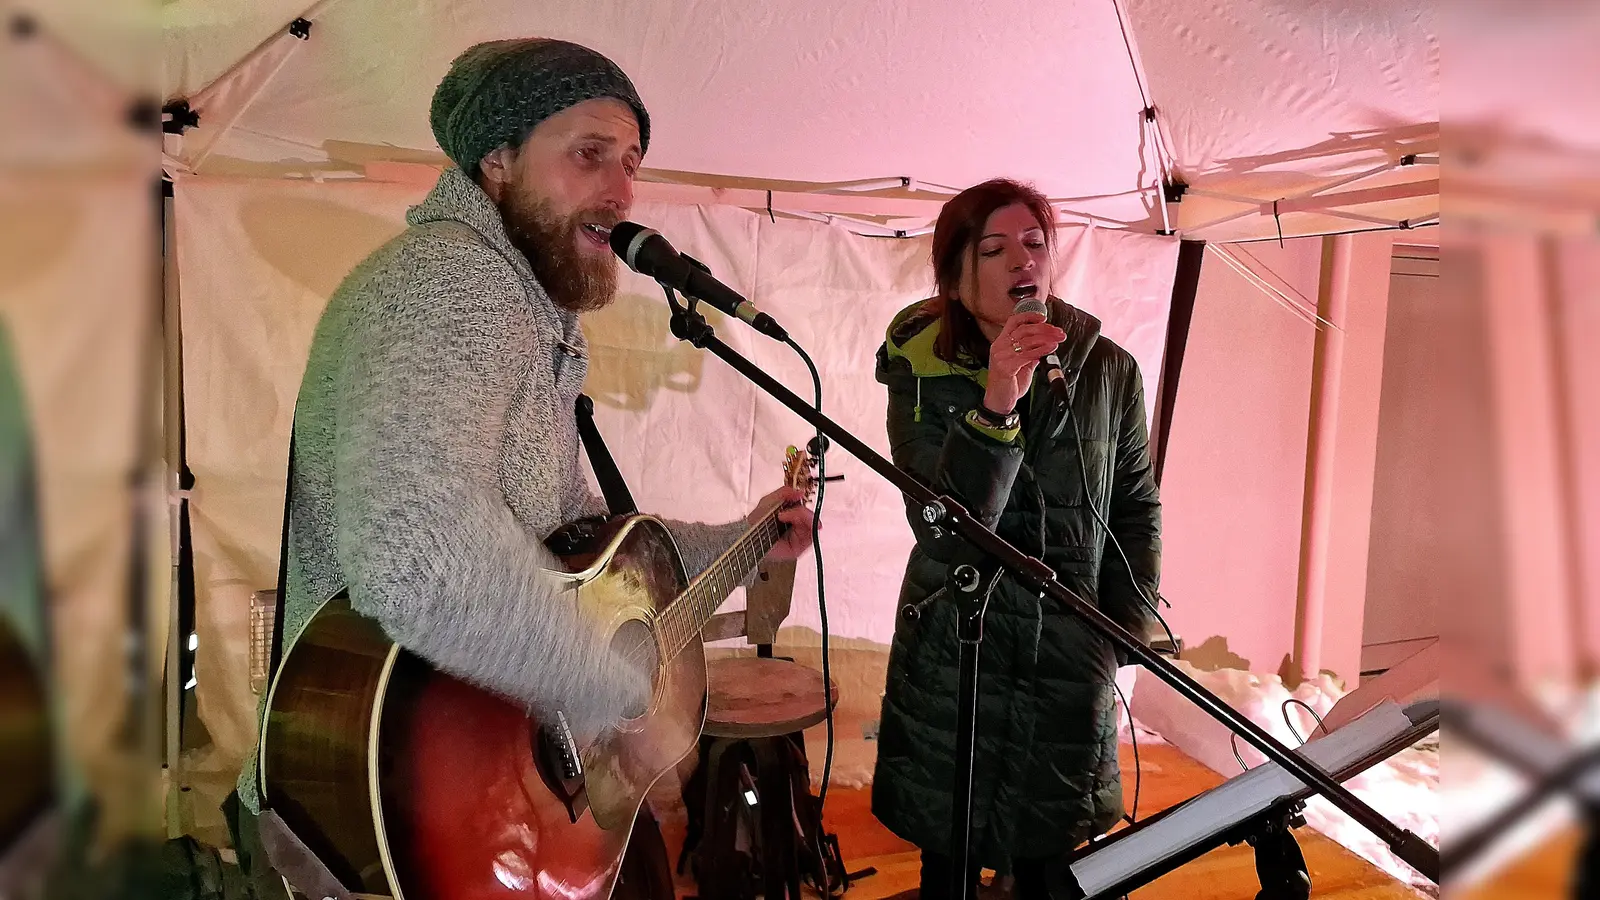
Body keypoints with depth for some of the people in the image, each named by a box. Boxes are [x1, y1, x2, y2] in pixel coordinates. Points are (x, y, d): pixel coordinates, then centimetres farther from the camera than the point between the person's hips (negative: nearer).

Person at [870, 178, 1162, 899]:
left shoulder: (1108, 371, -2)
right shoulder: (923, 375, -9)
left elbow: (1136, 507, 9)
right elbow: (946, 532, -21)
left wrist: (1126, 630, 4)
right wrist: (996, 405, -32)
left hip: (1072, 657, 2)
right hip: (953, 655, -1)